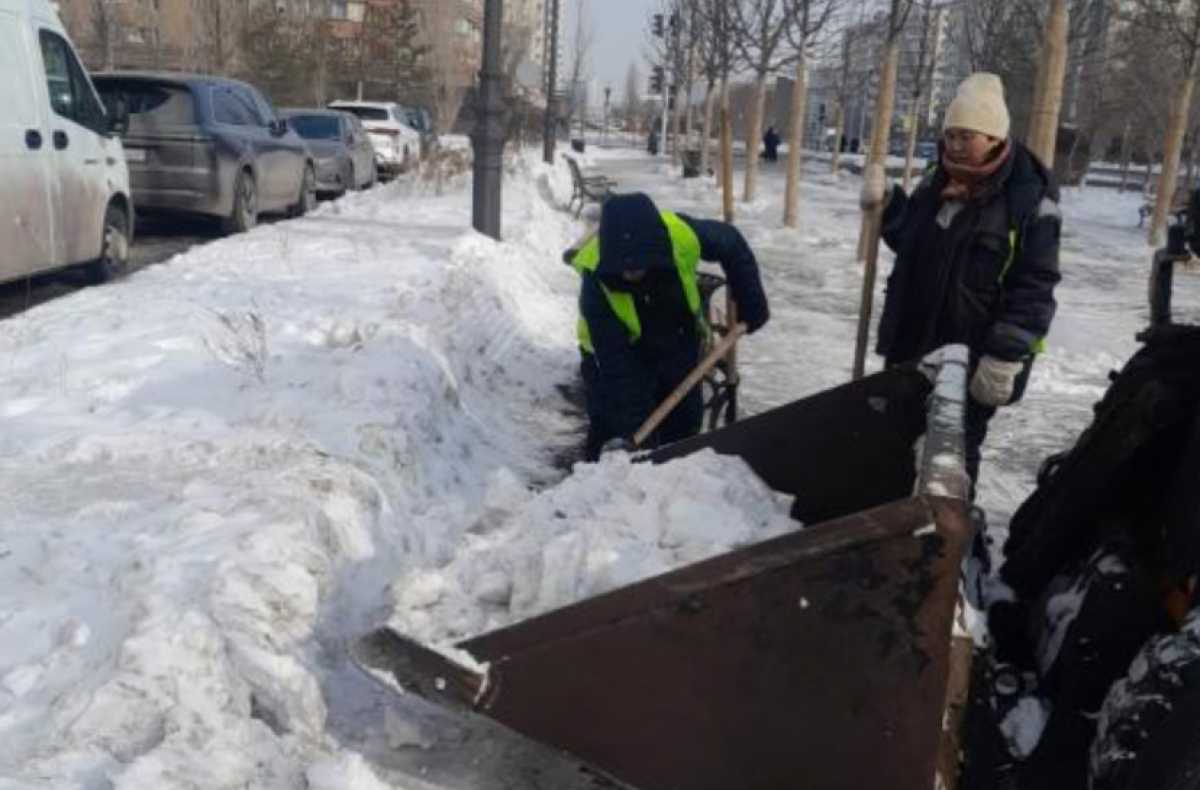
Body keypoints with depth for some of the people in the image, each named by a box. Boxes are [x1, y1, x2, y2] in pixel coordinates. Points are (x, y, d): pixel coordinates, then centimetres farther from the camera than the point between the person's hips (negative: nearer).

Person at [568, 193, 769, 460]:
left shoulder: (682, 236, -33)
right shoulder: (596, 284, -36)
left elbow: (732, 245, -11)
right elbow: (615, 366, -34)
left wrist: (752, 303, -10)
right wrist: (630, 427, -37)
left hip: (678, 343, 4)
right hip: (617, 350, -3)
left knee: (685, 423, 11)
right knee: (611, 425, -11)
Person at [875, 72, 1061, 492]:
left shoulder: (1029, 200, -15)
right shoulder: (935, 183, 5)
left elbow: (1034, 289, -17)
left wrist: (1004, 358, -23)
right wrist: (887, 205, 4)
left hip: (973, 360, -7)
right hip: (911, 346, 7)